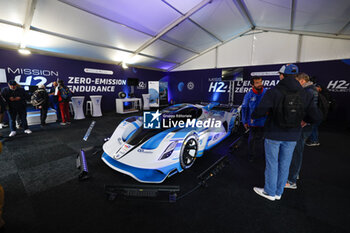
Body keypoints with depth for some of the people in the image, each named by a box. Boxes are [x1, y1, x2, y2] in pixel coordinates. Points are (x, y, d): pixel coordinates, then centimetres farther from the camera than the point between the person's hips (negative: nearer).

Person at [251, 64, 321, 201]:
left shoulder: (273, 92, -16)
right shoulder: (305, 95, -1)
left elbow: (260, 111, -24)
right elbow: (315, 117, -2)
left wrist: (253, 116, -2)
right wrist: (304, 119, 20)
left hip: (274, 135, -4)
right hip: (292, 137, 4)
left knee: (271, 163, 10)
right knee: (284, 164, 16)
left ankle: (270, 192, 26)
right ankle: (278, 192, 33)